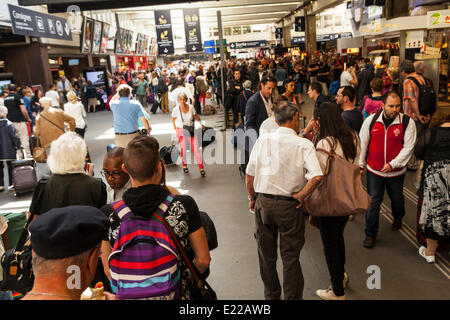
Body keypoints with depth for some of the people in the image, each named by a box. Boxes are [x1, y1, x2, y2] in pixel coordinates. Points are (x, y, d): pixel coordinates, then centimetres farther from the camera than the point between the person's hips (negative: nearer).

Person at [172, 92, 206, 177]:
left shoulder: (191, 107, -8)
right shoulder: (176, 109, -12)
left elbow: (196, 116, 12)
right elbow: (174, 119, 5)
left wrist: (201, 124, 19)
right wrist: (176, 130, 5)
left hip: (191, 130, 1)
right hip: (180, 130, -1)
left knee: (195, 149, -5)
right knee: (183, 149, 0)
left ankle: (201, 168, 2)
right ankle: (184, 165, 24)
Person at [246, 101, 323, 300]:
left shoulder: (263, 140, -3)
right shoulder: (304, 144, -10)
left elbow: (250, 174, 0)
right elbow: (317, 177, -22)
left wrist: (252, 198, 12)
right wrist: (300, 196, -8)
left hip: (263, 203, 3)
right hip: (289, 205, -2)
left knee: (266, 254, 18)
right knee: (290, 256, 11)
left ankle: (271, 295, 36)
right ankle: (292, 297, 24)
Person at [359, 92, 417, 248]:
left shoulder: (407, 122, -11)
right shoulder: (371, 120, -6)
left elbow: (408, 147, -10)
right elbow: (362, 143, 2)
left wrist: (392, 164, -18)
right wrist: (360, 164, 3)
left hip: (396, 171, 0)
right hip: (374, 170, 0)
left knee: (397, 198, 21)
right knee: (373, 201, 2)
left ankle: (398, 218, 54)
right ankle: (370, 234, 16)